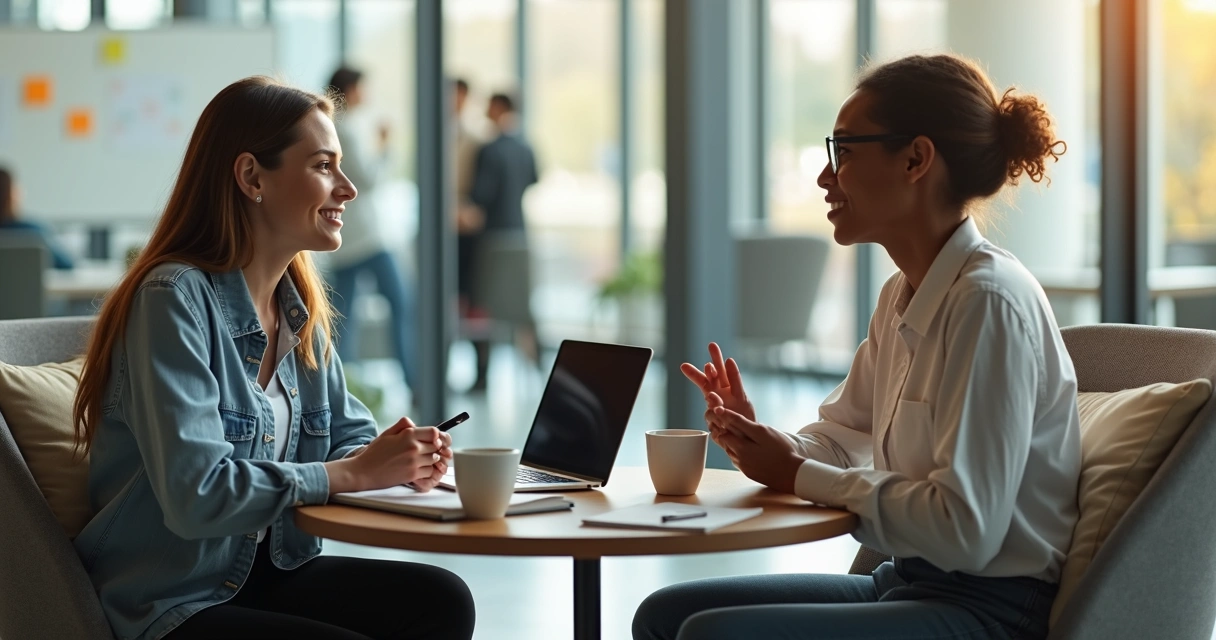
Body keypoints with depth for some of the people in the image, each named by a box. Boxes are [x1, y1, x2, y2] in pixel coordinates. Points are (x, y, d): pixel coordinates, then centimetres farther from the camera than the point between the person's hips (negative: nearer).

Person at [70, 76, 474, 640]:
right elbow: (196, 496, -25)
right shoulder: (174, 299, -17)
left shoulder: (298, 308, 10)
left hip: (269, 576, 8)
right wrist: (355, 473, -20)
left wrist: (398, 459, -10)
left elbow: (350, 436, 15)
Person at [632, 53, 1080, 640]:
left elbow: (965, 531, -24)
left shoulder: (989, 301, -19)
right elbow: (839, 441, 20)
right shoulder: (902, 296, 10)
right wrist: (768, 444, -3)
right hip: (908, 584, 9)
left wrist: (800, 476, -13)